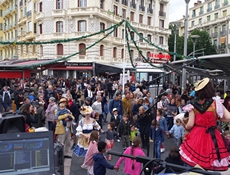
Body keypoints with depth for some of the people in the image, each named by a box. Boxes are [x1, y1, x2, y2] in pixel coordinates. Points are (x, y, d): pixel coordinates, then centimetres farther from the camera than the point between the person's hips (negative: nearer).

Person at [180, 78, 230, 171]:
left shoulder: (193, 105, -4)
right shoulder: (215, 103, -8)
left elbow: (190, 124, -5)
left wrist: (185, 127, 17)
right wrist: (216, 117, 6)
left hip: (196, 136, 1)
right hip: (212, 137, -1)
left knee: (195, 160, 14)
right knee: (212, 164, 11)